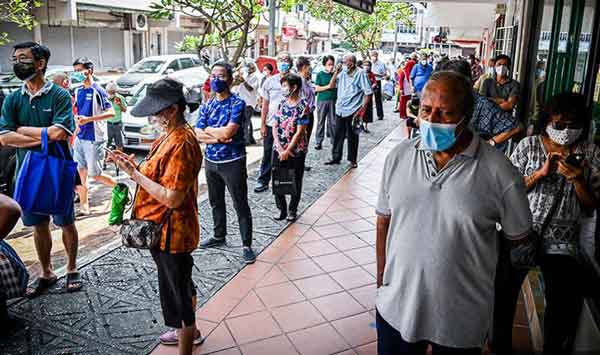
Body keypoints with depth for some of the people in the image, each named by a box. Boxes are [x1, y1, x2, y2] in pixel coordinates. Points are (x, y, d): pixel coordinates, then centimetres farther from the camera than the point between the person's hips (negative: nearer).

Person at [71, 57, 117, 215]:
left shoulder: (98, 91, -10)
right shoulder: (78, 91, 11)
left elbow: (111, 113, -17)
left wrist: (88, 119, -24)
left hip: (94, 138, -7)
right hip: (80, 137, 7)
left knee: (95, 175, -2)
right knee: (80, 174, 8)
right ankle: (84, 206, 17)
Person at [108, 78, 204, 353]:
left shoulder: (181, 143, -24)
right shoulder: (171, 135, 7)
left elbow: (172, 197, -27)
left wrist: (135, 174, -20)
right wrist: (135, 166, -2)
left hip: (171, 234, -10)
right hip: (164, 230, 10)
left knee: (177, 291, 5)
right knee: (180, 284, 26)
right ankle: (189, 331, 48)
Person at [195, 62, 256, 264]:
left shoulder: (237, 103, -11)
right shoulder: (207, 106, 7)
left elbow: (228, 132, -23)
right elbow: (197, 135, -1)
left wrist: (208, 130, -6)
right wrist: (218, 137, -17)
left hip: (233, 162, -6)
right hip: (211, 162, 6)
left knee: (241, 205, 1)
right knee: (216, 202, 19)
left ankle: (247, 245, 10)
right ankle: (219, 236, 37)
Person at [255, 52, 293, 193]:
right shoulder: (270, 81, 1)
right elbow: (265, 104, 4)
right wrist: (262, 125, 1)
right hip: (271, 124, 1)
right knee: (268, 154, 9)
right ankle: (263, 181, 19)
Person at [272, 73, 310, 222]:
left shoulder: (303, 106, -11)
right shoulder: (282, 104, 4)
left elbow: (300, 132, -15)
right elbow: (275, 127, 3)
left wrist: (287, 151, -15)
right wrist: (280, 148, -9)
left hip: (296, 151, -5)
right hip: (279, 149, 5)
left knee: (295, 182, 9)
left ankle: (292, 210, 25)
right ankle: (282, 208, 24)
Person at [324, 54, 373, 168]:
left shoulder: (360, 74, -9)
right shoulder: (342, 73, 5)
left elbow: (368, 92, -9)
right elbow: (332, 86, 10)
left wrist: (362, 108, -14)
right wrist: (336, 73, -4)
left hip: (352, 111, -5)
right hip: (340, 110, 5)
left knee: (352, 137, 6)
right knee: (338, 135, 11)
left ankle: (353, 160, 18)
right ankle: (336, 157, 23)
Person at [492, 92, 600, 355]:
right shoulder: (529, 145, 5)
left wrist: (578, 180, -11)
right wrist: (541, 172, -11)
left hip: (562, 239, 1)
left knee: (565, 301, -18)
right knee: (502, 291, -15)